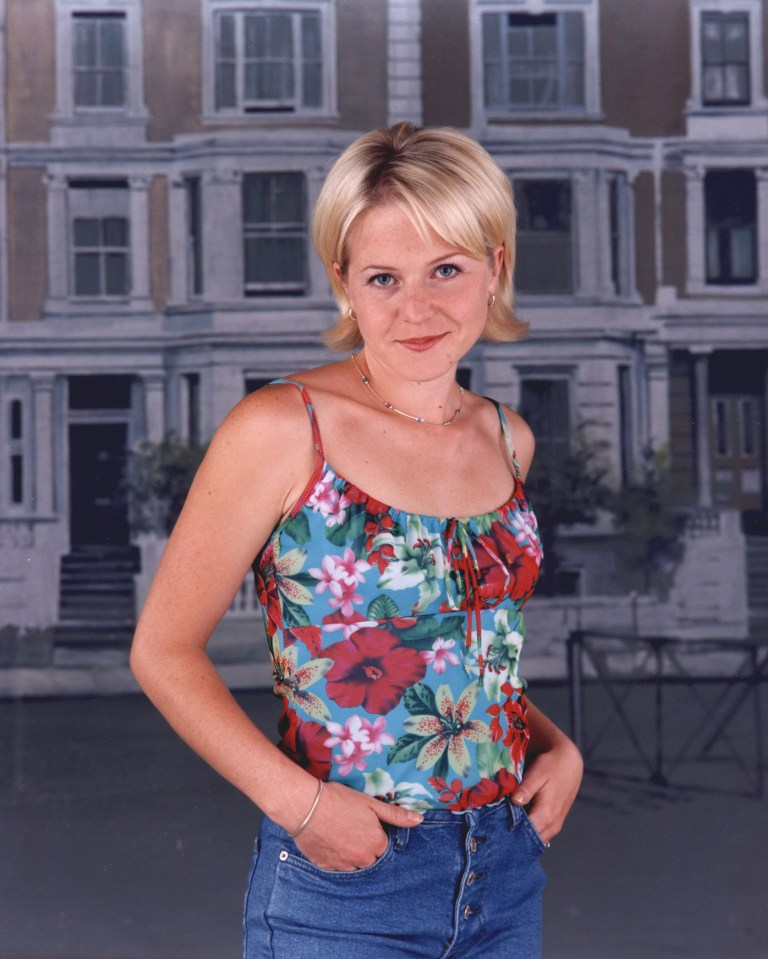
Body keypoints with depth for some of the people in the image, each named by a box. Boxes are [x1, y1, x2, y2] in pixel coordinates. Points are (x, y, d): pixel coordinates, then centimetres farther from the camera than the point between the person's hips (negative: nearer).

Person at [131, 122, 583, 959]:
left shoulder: (508, 439, 4)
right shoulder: (282, 432, -13)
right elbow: (163, 650, -10)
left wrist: (557, 748, 2)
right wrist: (299, 801, -18)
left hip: (507, 872, 5)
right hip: (343, 887, -5)